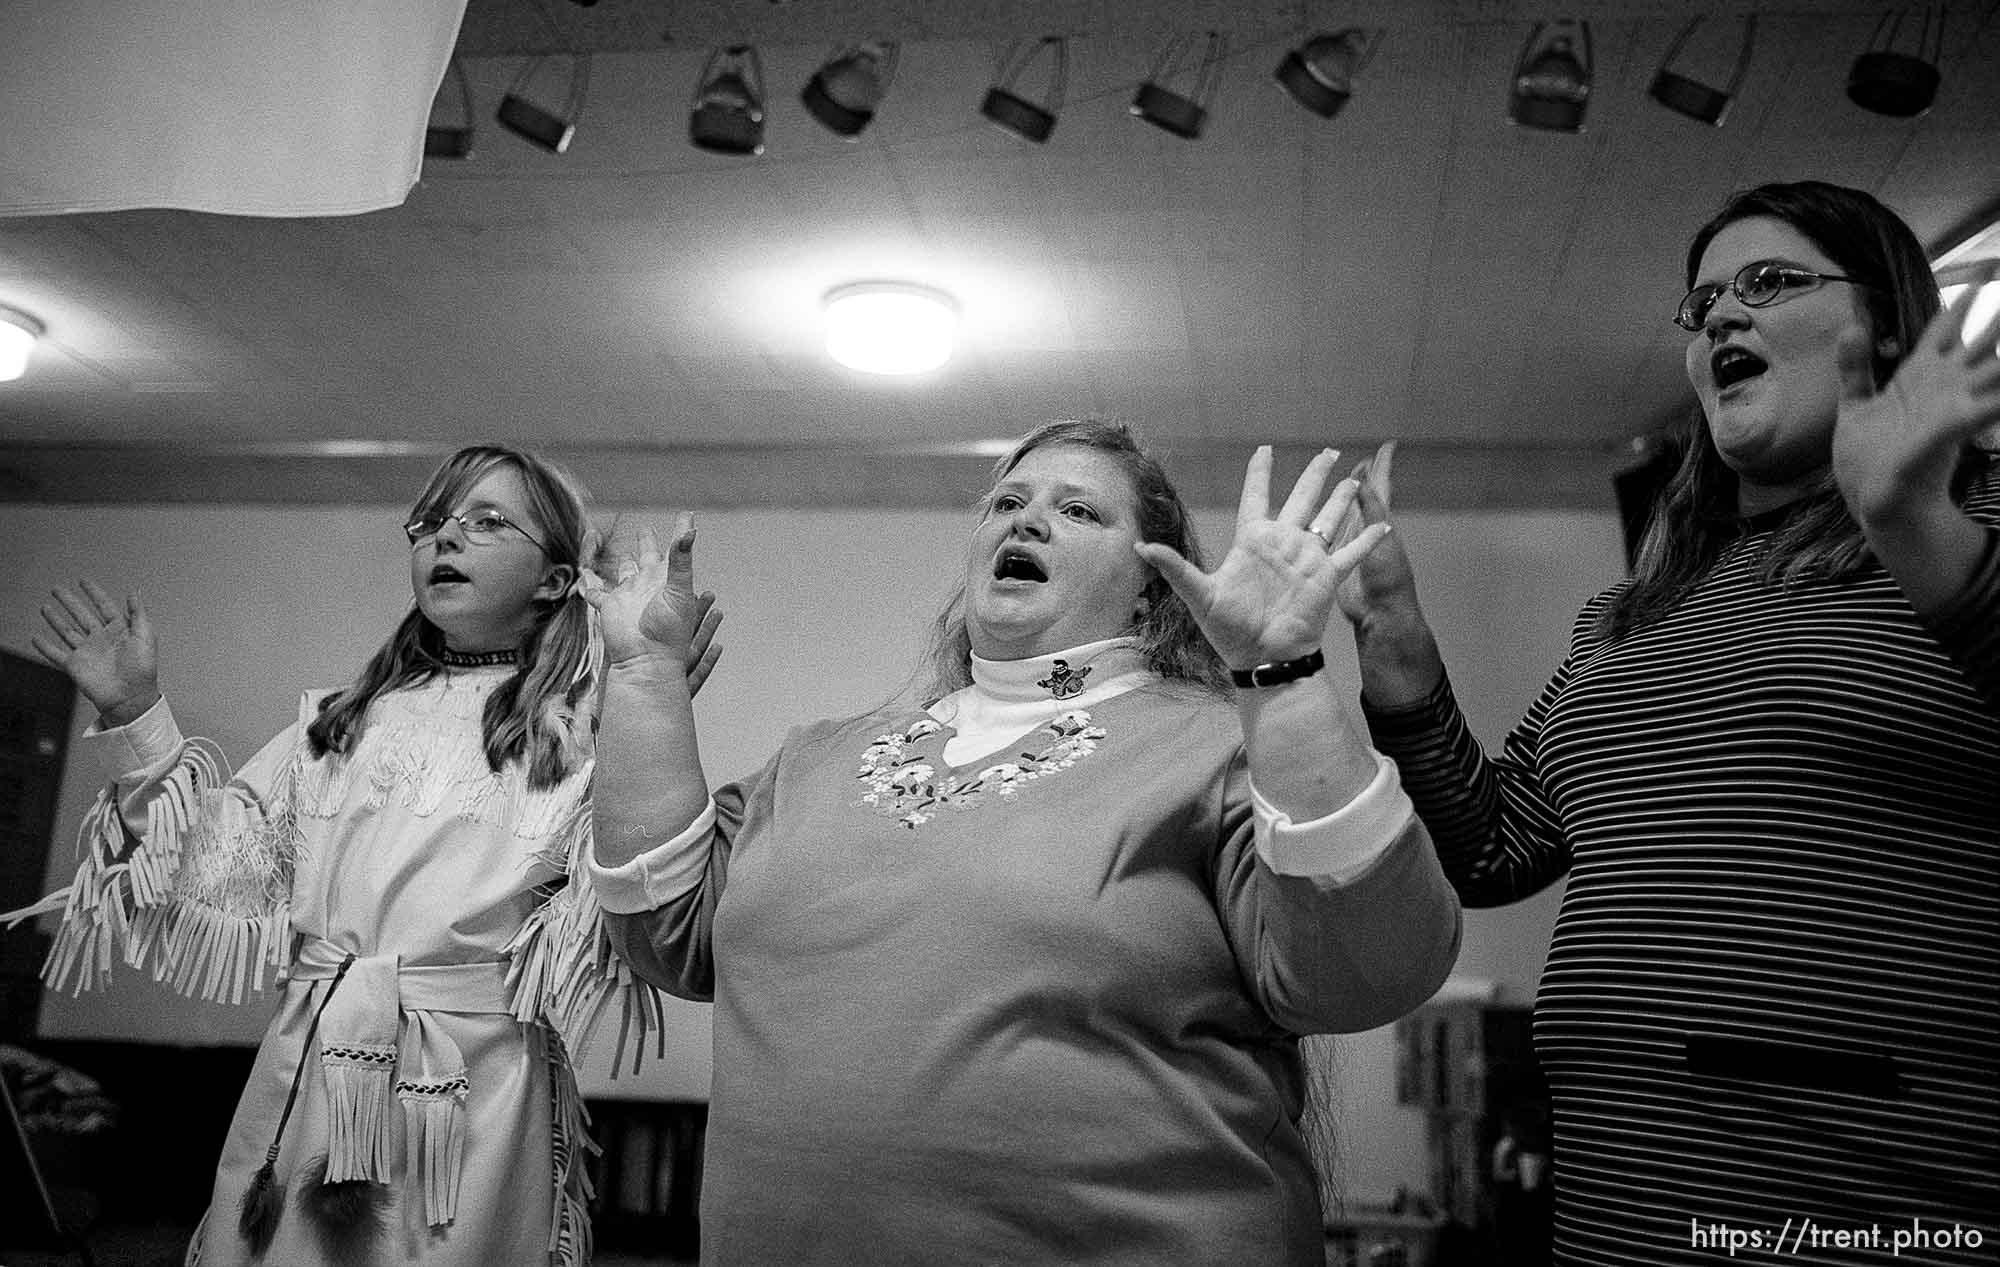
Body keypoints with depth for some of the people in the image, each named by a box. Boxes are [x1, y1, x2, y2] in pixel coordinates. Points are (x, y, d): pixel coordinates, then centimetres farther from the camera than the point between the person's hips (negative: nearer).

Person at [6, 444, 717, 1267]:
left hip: (477, 1092, -4)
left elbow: (618, 919, -15)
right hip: (300, 1083, 4)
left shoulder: (579, 736, -3)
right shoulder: (338, 721, 11)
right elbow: (217, 869, 9)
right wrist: (135, 716, 5)